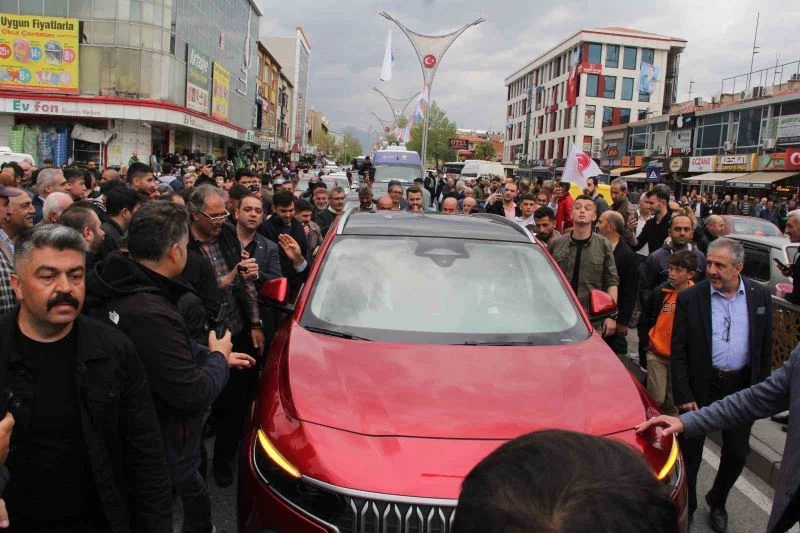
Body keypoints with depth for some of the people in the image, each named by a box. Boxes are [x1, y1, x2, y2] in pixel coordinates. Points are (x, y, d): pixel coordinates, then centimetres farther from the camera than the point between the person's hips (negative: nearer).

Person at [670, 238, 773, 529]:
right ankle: (686, 506, 31)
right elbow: (678, 352, -8)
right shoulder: (690, 298, -10)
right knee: (690, 451, 9)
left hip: (742, 387, 3)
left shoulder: (760, 296, -2)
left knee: (737, 452, 13)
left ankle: (717, 502, 39)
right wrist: (683, 395, -11)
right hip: (701, 386, -2)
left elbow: (764, 349, 5)